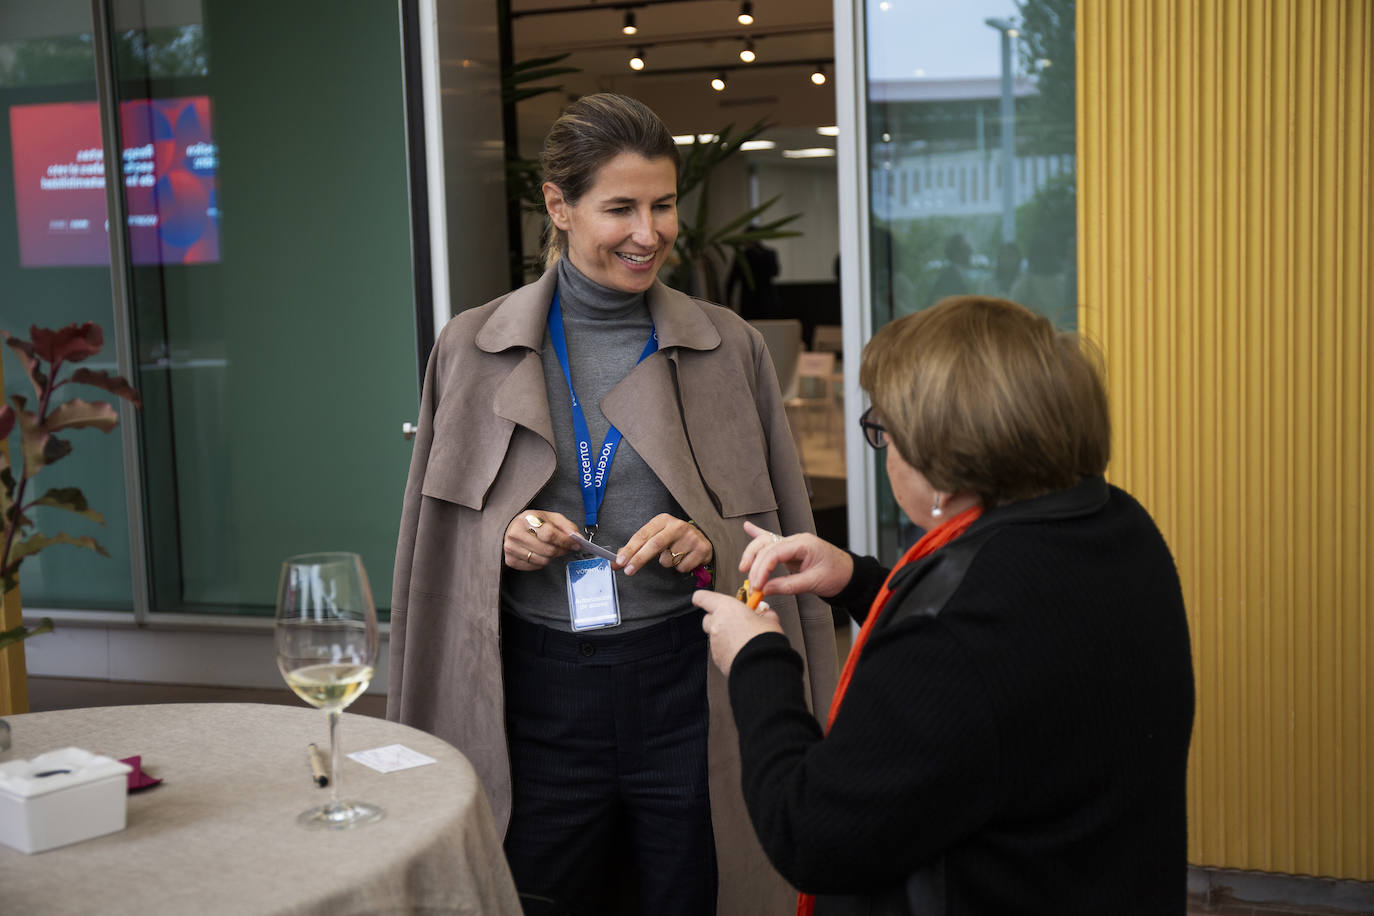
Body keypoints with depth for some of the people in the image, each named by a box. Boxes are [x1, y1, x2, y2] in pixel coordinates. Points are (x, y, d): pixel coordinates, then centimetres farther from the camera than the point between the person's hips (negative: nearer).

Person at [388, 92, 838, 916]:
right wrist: (500, 538, -10)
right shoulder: (473, 350, 3)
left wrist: (712, 543, -11)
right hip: (538, 691, 0)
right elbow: (435, 547, 10)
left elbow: (787, 542, 8)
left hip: (688, 685, 0)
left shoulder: (732, 349, 3)